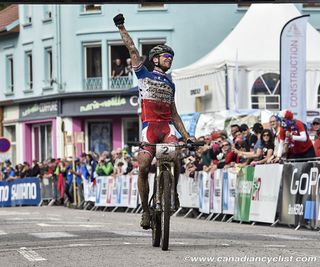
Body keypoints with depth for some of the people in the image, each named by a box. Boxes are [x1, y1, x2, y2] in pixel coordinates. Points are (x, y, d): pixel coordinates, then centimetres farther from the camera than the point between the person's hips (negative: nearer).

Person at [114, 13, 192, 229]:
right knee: (143, 167, -13)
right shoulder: (144, 74, 14)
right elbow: (132, 49, 9)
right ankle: (146, 210, -2)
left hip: (167, 126, 2)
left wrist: (186, 135, 16)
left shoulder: (170, 84, 24)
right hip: (149, 125, -2)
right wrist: (121, 28, 4)